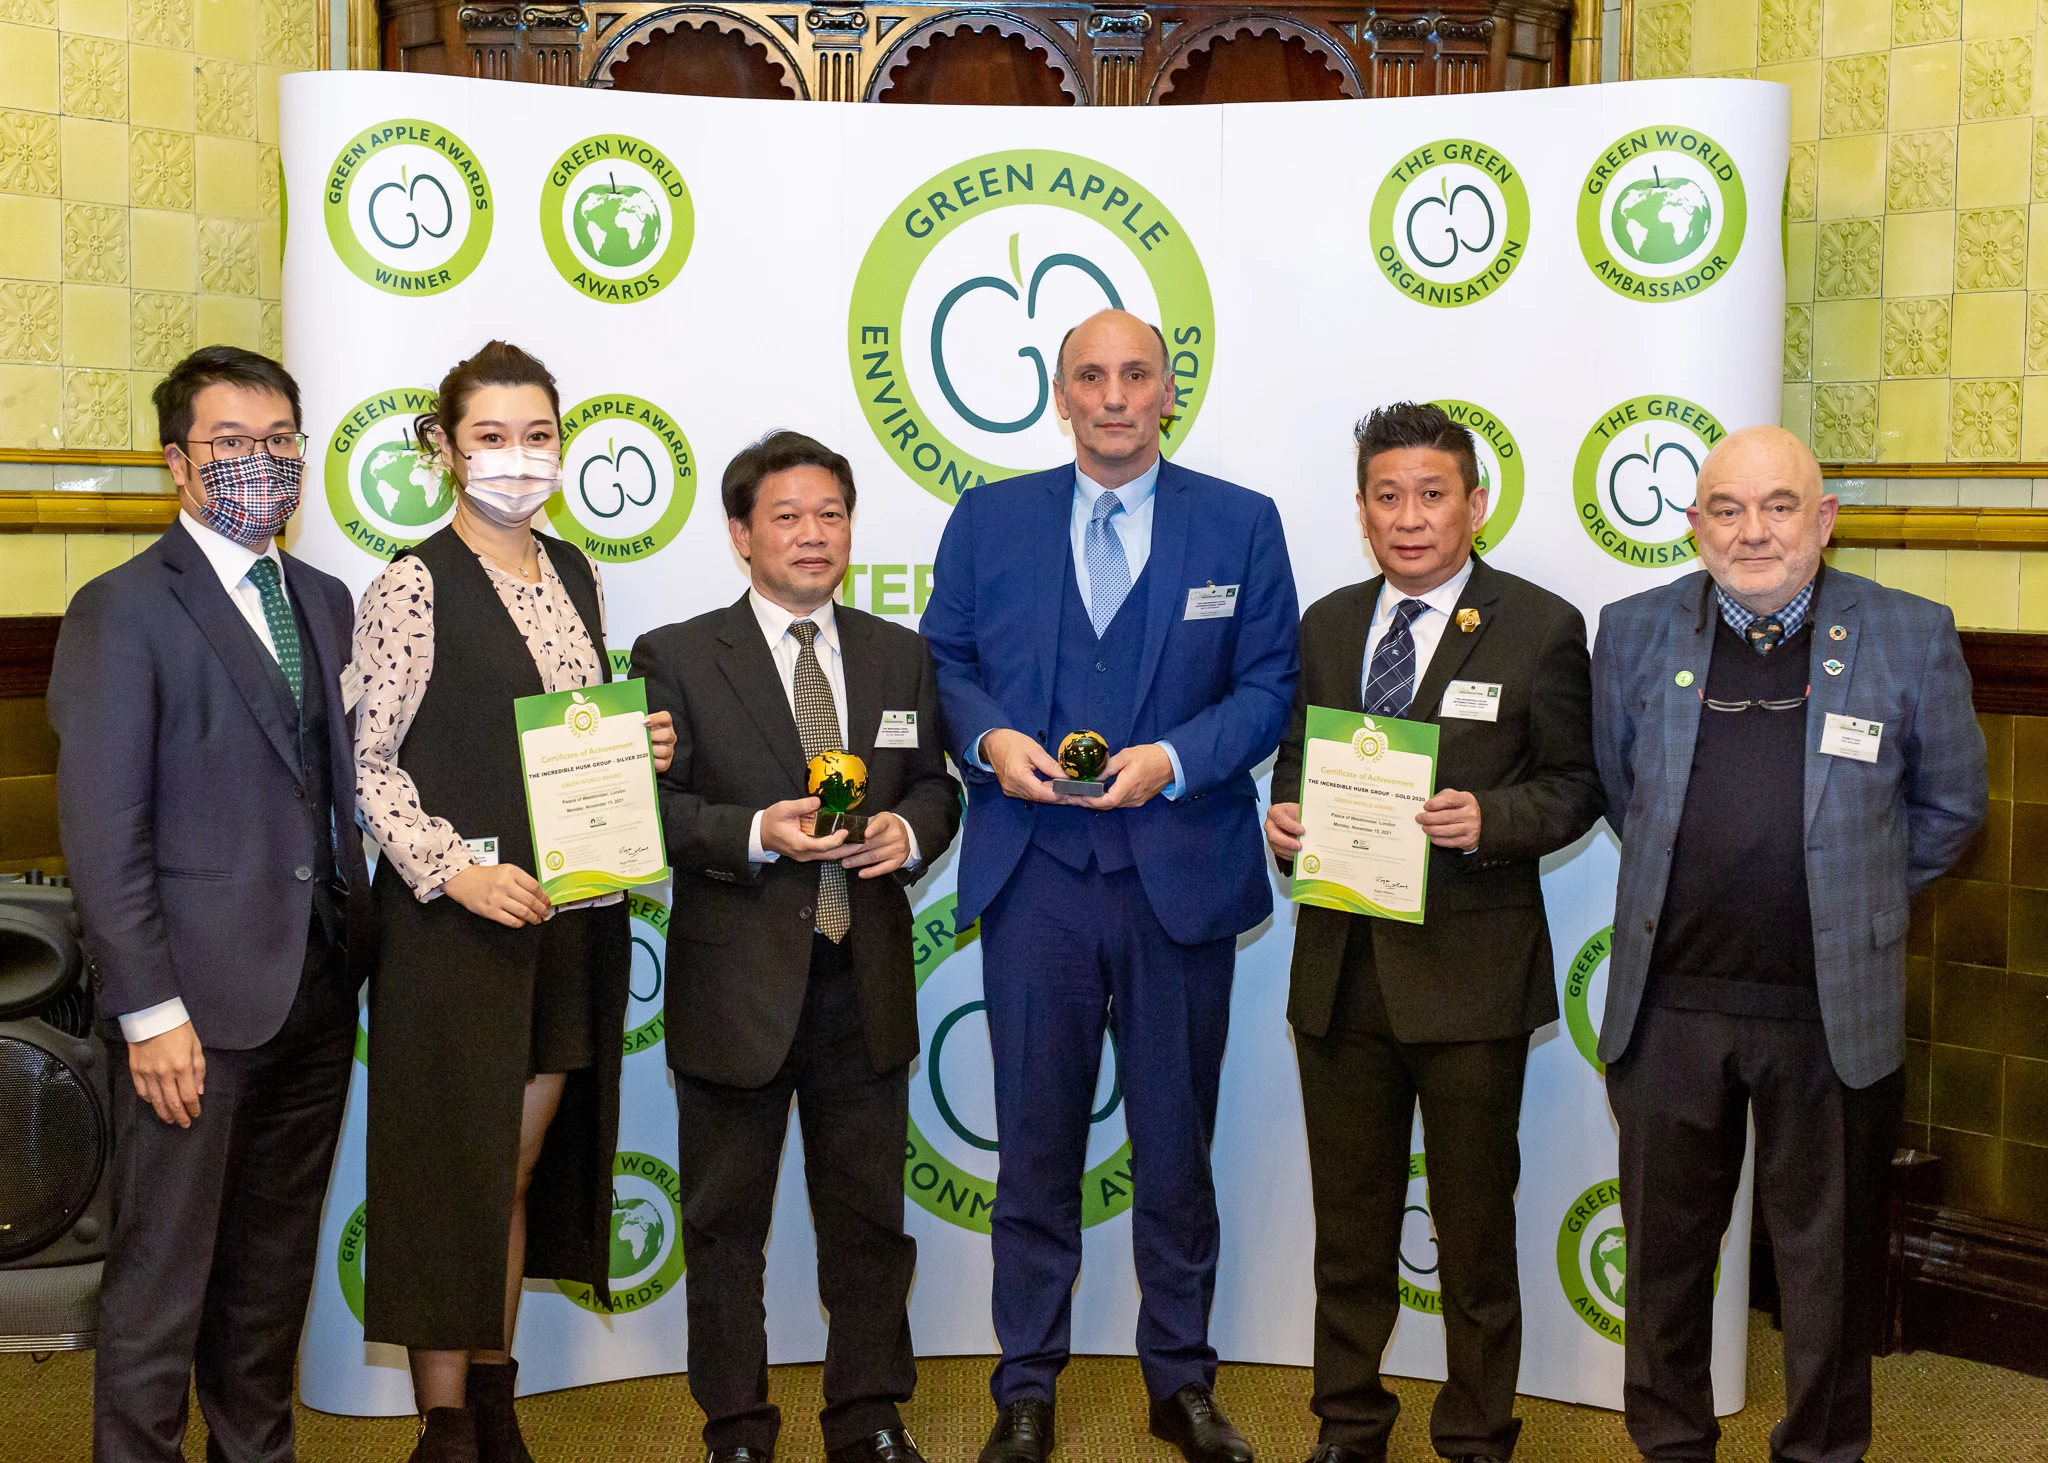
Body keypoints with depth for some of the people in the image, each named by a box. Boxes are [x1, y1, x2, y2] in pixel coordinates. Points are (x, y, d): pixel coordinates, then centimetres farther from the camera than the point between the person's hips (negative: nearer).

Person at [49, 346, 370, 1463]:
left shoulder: (323, 601, 13)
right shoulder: (122, 610, -7)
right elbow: (100, 833, -12)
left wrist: (352, 951, 6)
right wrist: (150, 1011, -15)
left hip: (318, 993, 6)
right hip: (201, 1000, -6)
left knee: (275, 1263, 17)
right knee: (162, 1276, 3)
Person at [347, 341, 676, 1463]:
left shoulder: (575, 574, 10)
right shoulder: (414, 586, -10)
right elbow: (370, 763, -11)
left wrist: (642, 748, -1)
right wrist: (453, 869, -21)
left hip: (573, 917, 6)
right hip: (455, 918, -6)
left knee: (522, 1166, 15)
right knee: (452, 1172, 2)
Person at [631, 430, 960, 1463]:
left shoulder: (899, 656, 10)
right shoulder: (675, 658, -2)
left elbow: (936, 786, 13)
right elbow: (647, 807, -7)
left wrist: (909, 829, -9)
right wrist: (755, 832, -21)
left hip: (866, 982, 3)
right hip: (736, 983, -3)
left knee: (868, 1218, 13)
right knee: (725, 1222, 8)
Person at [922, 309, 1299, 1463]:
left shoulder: (1242, 525, 4)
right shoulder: (989, 519, 7)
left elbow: (1269, 685, 1)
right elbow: (944, 663, 9)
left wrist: (1170, 759, -15)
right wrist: (989, 738, -11)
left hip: (1182, 877, 0)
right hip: (1033, 877, 1)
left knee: (1177, 1143, 10)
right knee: (1036, 1142, 8)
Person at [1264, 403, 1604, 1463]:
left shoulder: (1540, 629, -4)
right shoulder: (1327, 627, 10)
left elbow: (1575, 784, -3)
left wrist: (1490, 818, -21)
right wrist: (1283, 815, -5)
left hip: (1469, 973, -4)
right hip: (1340, 966, 4)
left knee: (1476, 1230, 8)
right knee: (1347, 1224, 15)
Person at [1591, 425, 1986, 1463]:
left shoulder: (1911, 637, -3)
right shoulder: (1634, 632, 2)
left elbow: (1949, 804, 9)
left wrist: (1856, 901, 10)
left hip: (1833, 1009, -1)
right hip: (1670, 998, 2)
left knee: (1828, 1257, 12)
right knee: (1667, 1244, 14)